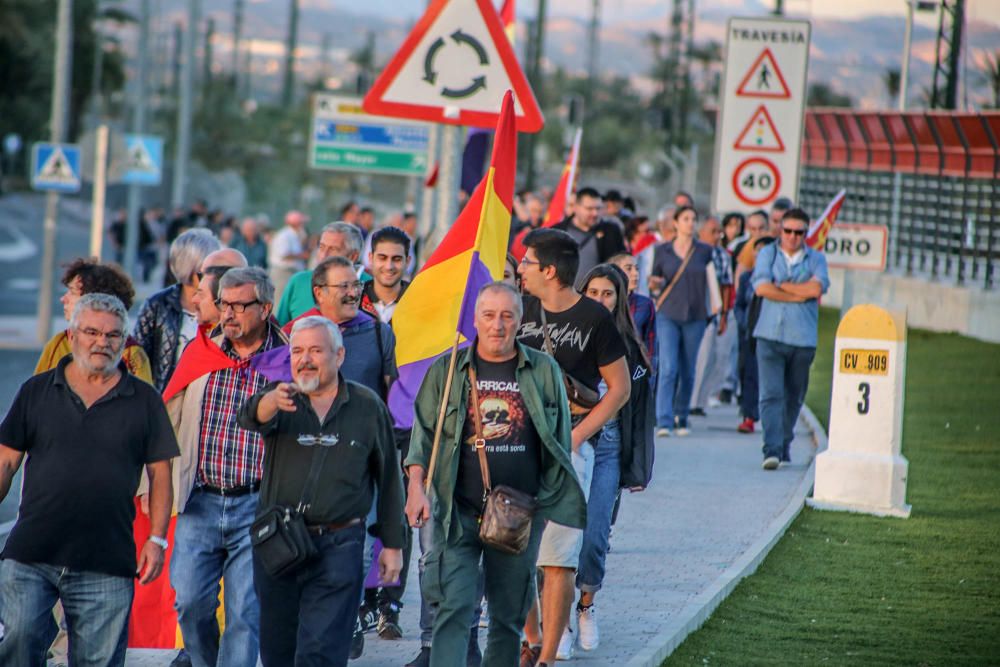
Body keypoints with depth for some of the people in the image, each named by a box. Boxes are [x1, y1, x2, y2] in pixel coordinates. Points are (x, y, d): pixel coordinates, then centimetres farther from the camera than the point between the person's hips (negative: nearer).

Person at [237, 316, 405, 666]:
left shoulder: (367, 406, 3)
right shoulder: (278, 399, 3)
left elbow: (389, 479, 9)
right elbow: (251, 416, -23)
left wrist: (393, 544, 8)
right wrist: (272, 402, -46)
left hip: (337, 548, -2)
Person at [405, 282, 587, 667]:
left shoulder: (544, 371, 6)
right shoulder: (447, 371, 4)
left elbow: (559, 441, 12)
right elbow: (422, 433, 7)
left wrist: (548, 500, 10)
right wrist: (416, 487, -5)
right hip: (458, 511, -1)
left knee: (509, 613, 8)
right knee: (454, 606, -11)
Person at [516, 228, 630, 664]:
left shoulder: (594, 318, -4)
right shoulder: (522, 310, 8)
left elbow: (619, 388, 0)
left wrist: (575, 436, -10)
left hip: (569, 447, -5)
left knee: (557, 557, -7)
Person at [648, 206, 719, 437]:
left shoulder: (705, 251, 7)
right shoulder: (662, 251, 5)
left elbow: (712, 280, 12)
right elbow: (654, 287, 11)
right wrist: (655, 286, -10)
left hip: (695, 316, 2)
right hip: (668, 315, -2)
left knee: (687, 372, 7)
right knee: (668, 368, -13)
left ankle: (681, 418, 21)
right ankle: (664, 422, -18)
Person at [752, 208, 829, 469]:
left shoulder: (816, 259, 8)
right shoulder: (767, 254, 8)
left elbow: (816, 288, -10)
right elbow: (761, 288, -7)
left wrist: (781, 286, -4)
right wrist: (800, 295, -7)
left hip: (803, 338, 1)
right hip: (770, 334, -1)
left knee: (794, 397, 8)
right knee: (771, 394, -12)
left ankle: (784, 445, 24)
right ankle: (772, 450, -17)